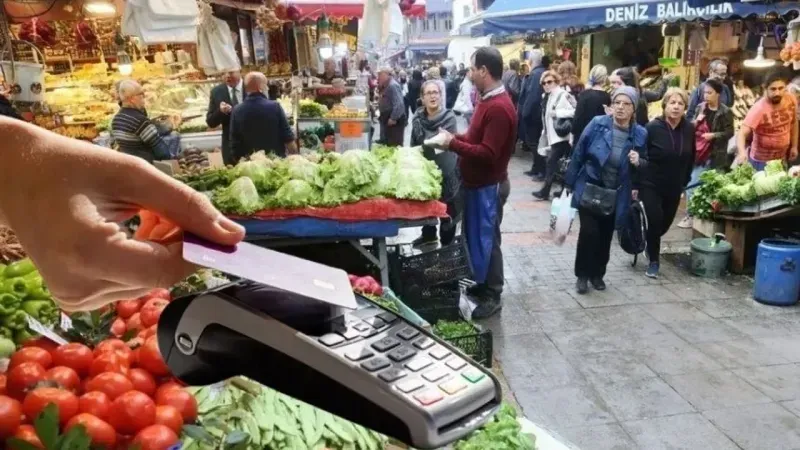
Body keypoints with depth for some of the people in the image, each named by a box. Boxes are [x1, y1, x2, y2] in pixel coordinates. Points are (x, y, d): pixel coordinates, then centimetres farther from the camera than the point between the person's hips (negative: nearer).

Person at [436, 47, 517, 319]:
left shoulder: (499, 108, -23)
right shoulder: (488, 100, 10)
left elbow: (487, 154, -28)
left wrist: (453, 145, -22)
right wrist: (456, 138, 4)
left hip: (488, 186, -10)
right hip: (477, 182, 10)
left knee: (485, 239, 1)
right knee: (475, 236, 18)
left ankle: (492, 297, 15)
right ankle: (482, 285, 33)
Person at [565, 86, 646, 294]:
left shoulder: (640, 134, -4)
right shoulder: (597, 124, -11)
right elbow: (578, 154, -5)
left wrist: (638, 162, -16)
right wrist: (570, 184, -2)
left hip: (616, 197, 2)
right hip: (589, 190, -2)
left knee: (605, 236, 11)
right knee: (589, 232, -10)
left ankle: (597, 274, 32)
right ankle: (582, 275, 10)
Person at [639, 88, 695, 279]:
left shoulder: (690, 129, -3)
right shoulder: (653, 127, -15)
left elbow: (691, 157, 10)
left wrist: (685, 180, 11)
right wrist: (635, 184, -12)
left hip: (674, 187, 4)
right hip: (650, 184, -4)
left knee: (665, 223, 11)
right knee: (655, 221, -10)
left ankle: (649, 244, 44)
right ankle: (653, 261, 10)